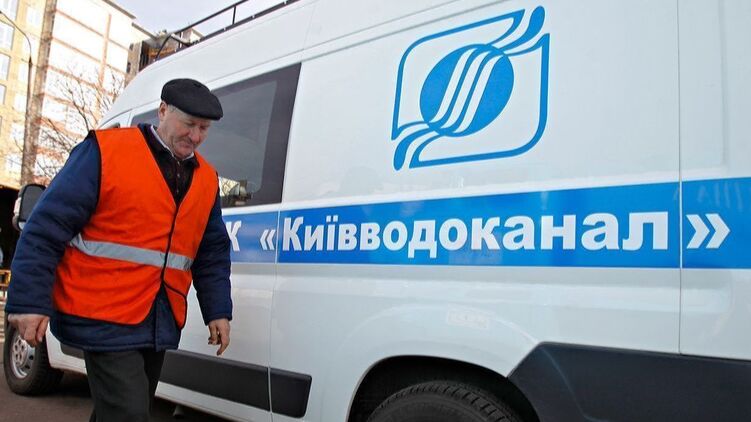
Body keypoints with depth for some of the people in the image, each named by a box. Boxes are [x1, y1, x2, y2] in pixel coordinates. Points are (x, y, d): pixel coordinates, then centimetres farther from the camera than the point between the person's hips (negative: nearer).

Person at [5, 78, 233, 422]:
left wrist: (218, 311, 8)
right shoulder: (105, 150, -7)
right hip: (105, 318, -6)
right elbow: (47, 227, -10)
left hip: (159, 324, 6)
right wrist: (30, 302, -15)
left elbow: (212, 255, 15)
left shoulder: (207, 179, 10)